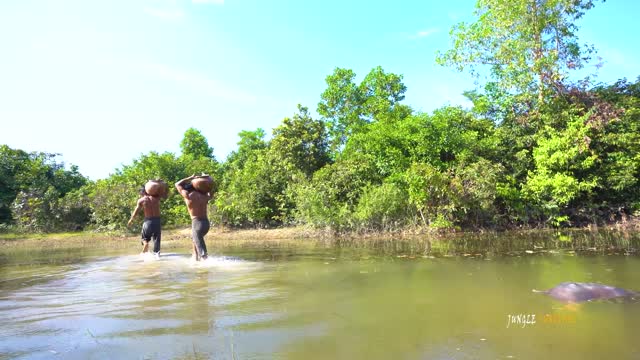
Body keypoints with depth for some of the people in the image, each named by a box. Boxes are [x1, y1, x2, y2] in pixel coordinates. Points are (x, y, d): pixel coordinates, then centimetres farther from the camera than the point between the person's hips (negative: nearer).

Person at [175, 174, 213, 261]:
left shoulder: (188, 196, -5)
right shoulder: (204, 196, 9)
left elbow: (177, 184, 10)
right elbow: (210, 196, 34)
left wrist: (190, 178, 13)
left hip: (197, 222, -7)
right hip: (206, 222, 7)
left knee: (200, 246, -7)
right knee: (194, 237, 32)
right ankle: (196, 257, 39)